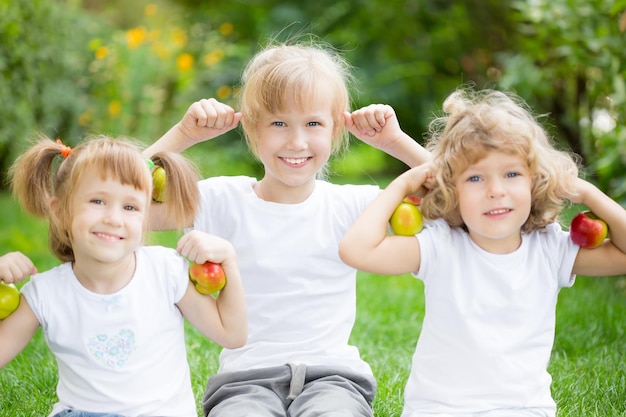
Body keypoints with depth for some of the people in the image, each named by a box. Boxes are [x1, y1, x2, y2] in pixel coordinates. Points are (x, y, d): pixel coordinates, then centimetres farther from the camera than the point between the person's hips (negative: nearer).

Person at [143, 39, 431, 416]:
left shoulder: (353, 205, 5)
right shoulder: (225, 200, 3)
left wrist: (396, 142, -3)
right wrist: (184, 134, -6)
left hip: (332, 374, 1)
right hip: (246, 377, 0)